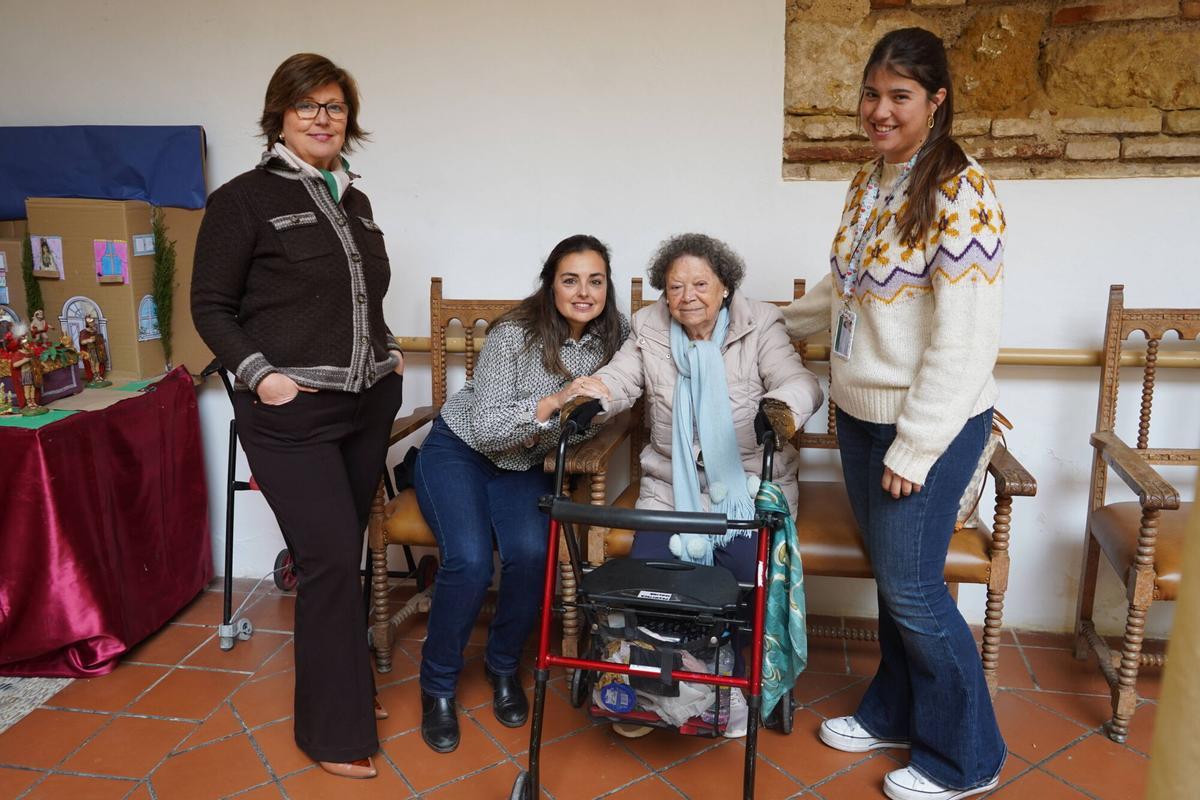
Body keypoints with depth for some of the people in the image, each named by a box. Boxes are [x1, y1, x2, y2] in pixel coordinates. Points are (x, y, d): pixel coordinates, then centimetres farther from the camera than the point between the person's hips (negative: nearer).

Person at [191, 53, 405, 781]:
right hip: (291, 414, -6)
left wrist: (388, 352, 9)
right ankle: (334, 730, 9)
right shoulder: (245, 198, -4)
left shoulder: (356, 201, 14)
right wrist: (258, 372, -15)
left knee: (344, 554, 13)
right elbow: (211, 306, -3)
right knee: (330, 558, -7)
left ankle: (349, 684, 30)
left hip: (368, 406, 6)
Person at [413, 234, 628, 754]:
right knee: (469, 562, -27)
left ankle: (503, 665, 3)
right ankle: (438, 685, 0)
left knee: (531, 554, -26)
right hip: (459, 452, -3)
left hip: (525, 466, 3)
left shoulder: (613, 336, -8)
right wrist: (554, 401, -37)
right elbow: (484, 429, -25)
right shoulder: (514, 334, -23)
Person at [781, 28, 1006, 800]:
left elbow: (964, 339, -20)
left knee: (912, 586, 1)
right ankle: (895, 713, 35)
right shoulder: (868, 181, 8)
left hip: (930, 423, -7)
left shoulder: (961, 193, -17)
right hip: (861, 412, 7)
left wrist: (915, 448, -19)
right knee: (890, 574, 17)